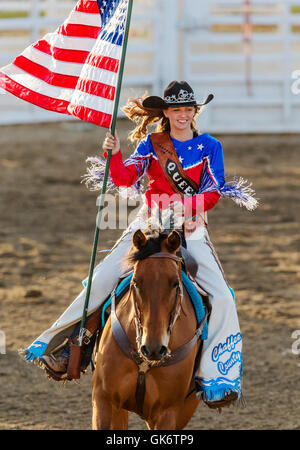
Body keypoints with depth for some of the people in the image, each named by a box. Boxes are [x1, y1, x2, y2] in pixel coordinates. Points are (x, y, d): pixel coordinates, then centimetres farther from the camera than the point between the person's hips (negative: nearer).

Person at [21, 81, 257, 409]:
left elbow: (213, 194, -4)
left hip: (190, 231, -1)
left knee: (222, 297, -17)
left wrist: (183, 205, -21)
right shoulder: (151, 144, 7)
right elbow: (124, 179, -5)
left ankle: (217, 377, -14)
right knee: (101, 278, -12)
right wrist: (113, 154, -23)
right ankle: (58, 343, -1)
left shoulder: (209, 147, 4)